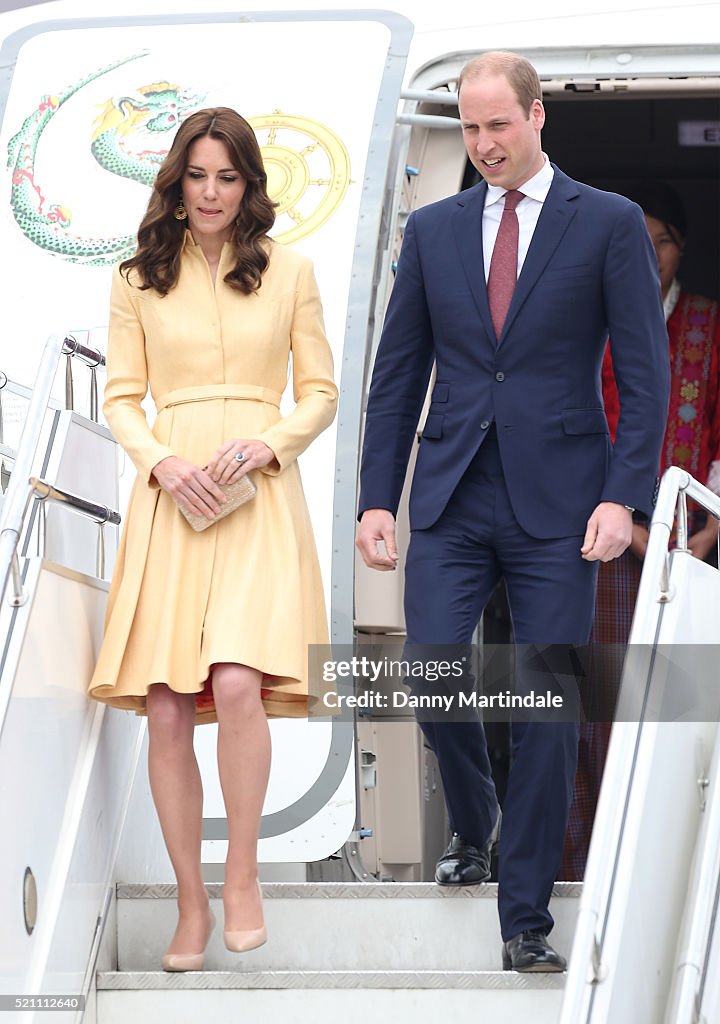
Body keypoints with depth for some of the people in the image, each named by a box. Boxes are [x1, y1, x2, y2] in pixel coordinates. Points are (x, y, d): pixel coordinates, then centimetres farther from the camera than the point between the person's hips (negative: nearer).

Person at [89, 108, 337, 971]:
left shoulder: (288, 271, 9)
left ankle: (242, 875, -5)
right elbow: (121, 398, 9)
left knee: (237, 684, -22)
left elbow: (320, 393, 10)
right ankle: (191, 903, 8)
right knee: (166, 713, -3)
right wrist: (163, 462, -9)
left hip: (259, 495, -1)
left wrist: (268, 443, -9)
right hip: (170, 497, 1)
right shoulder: (138, 279, 10)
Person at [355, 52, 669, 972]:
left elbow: (644, 372, -2)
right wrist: (377, 499, 4)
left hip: (556, 502, -2)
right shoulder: (433, 230, 9)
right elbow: (398, 373, 11)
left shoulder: (609, 224, 0)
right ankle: (473, 820, 25)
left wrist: (624, 496, -12)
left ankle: (525, 920, 6)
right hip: (451, 499, 2)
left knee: (548, 707, -2)